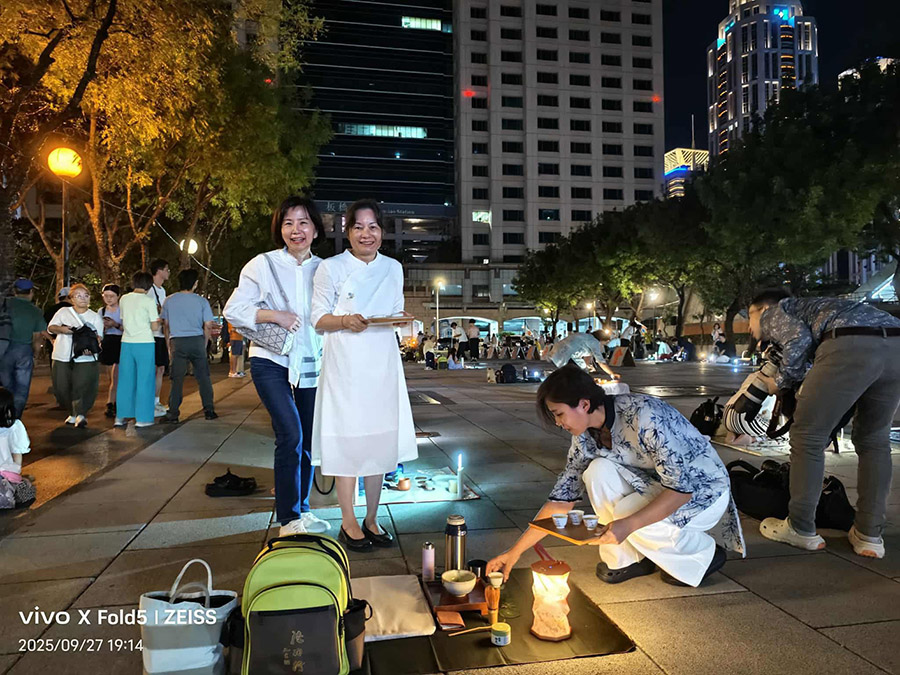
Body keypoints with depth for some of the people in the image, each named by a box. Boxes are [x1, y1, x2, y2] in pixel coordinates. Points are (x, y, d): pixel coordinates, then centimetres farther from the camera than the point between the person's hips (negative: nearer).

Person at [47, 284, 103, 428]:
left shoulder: (95, 317, 8)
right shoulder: (63, 312, 12)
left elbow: (98, 337, 0)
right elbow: (50, 327, 10)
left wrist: (92, 348, -20)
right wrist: (61, 329, -12)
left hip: (85, 358, -2)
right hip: (62, 358, 2)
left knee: (83, 387, -14)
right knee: (62, 388, 5)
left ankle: (81, 414, -8)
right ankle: (73, 413, 21)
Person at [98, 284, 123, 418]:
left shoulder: (122, 310, -2)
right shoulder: (101, 311, 12)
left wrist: (115, 324, -20)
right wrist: (104, 327, -8)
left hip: (120, 343, -5)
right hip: (106, 344, 5)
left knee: (116, 377, -10)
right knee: (112, 377, 8)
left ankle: (110, 405, -6)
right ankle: (116, 404, 12)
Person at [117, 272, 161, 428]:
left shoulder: (123, 299, 8)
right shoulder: (149, 300, -7)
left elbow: (123, 323, 14)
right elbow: (154, 327, -7)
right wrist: (159, 322, 14)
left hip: (127, 343, 5)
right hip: (145, 343, -5)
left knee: (125, 379, 12)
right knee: (144, 380, 2)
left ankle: (120, 416, 18)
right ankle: (142, 418, 6)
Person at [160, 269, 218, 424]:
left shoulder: (169, 300, 5)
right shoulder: (201, 301, 1)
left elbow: (166, 324, 9)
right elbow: (208, 325, -2)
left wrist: (169, 341, 20)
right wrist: (204, 344, 10)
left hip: (178, 341, 1)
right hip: (197, 340, 0)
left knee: (177, 379, 2)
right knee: (203, 376, 8)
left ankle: (173, 414, 3)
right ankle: (209, 410, 12)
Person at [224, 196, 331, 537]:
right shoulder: (263, 265, -3)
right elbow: (233, 310, -5)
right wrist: (275, 315, -17)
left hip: (311, 364, 4)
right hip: (272, 362, -4)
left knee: (309, 440, 9)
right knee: (290, 434, -15)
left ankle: (302, 508, 28)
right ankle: (288, 518, -2)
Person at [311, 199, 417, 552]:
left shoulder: (393, 268, 12)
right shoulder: (331, 267, 0)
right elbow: (319, 318, -1)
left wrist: (401, 318, -6)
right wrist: (345, 321, -20)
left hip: (382, 364, 4)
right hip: (345, 364, -4)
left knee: (381, 439, 6)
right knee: (347, 439, -3)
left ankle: (371, 520, 20)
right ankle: (349, 523, 11)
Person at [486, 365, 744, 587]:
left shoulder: (643, 415, -31)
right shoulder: (587, 436, -9)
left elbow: (681, 487, -30)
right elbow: (562, 497, -5)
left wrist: (628, 524, -38)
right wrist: (516, 551, -8)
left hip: (706, 490, -6)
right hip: (657, 486, 6)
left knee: (626, 511, -28)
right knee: (599, 471, -19)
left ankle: (704, 554, -1)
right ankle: (625, 559, -1)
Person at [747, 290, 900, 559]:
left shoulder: (774, 312, 19)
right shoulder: (805, 307, 41)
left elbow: (799, 339, -2)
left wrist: (780, 382, 11)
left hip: (851, 345, -8)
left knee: (807, 436, 5)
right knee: (874, 441, 21)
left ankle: (800, 529, 15)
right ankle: (869, 536, 21)